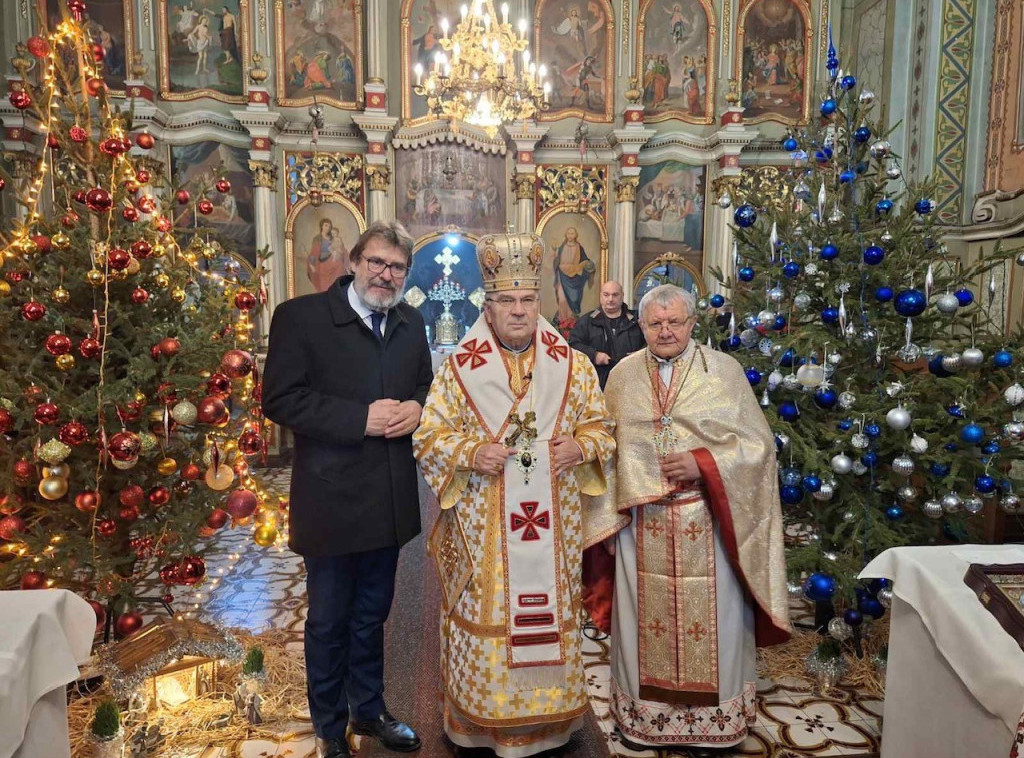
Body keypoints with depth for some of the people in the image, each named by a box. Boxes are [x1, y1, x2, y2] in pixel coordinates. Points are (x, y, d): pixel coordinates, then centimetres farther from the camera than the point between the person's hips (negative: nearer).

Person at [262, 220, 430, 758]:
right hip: (331, 500, -4)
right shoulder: (301, 316, -10)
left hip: (389, 501, 5)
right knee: (329, 622, 14)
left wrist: (416, 408, -9)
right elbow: (280, 399, -15)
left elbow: (425, 385, 15)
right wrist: (360, 418, -23)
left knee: (371, 614, 22)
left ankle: (369, 710, 43)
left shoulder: (410, 323, 6)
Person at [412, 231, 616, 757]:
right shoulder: (459, 368, -2)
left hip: (552, 525, 2)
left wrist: (579, 446, -12)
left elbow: (601, 428, 9)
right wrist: (472, 453, -18)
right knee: (483, 616, 7)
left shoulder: (573, 365, 3)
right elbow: (428, 436, 0)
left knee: (550, 612, 12)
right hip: (481, 527, -1)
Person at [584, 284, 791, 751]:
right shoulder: (623, 375, 5)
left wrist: (703, 464, -17)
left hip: (708, 522, -1)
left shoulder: (724, 370, -2)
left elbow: (757, 442, -3)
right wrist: (611, 510, 1)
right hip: (641, 524, 2)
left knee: (710, 619, 8)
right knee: (644, 618, 12)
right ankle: (643, 713, 31)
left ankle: (715, 717, 30)